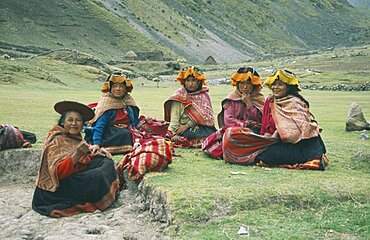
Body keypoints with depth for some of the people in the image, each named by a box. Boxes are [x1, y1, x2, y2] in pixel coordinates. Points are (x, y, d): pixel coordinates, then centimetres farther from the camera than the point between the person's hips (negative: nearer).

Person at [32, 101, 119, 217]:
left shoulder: (76, 138, 7)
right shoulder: (57, 140, -15)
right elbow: (57, 172, -24)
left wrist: (95, 151, -1)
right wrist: (76, 155, -35)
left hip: (77, 179, 8)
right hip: (58, 189, -8)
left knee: (106, 161, 1)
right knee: (98, 175, -25)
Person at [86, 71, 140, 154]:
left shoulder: (129, 101, 7)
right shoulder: (106, 102, -8)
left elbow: (135, 121, 13)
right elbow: (99, 125, -15)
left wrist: (129, 126, -11)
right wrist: (96, 143, -27)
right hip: (109, 132, -5)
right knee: (125, 134, -33)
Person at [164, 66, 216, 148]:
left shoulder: (204, 95, 12)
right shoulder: (179, 96, 4)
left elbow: (205, 114, 0)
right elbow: (174, 118, 0)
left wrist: (188, 124, -12)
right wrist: (174, 134, -15)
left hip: (203, 127, 4)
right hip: (187, 131, -4)